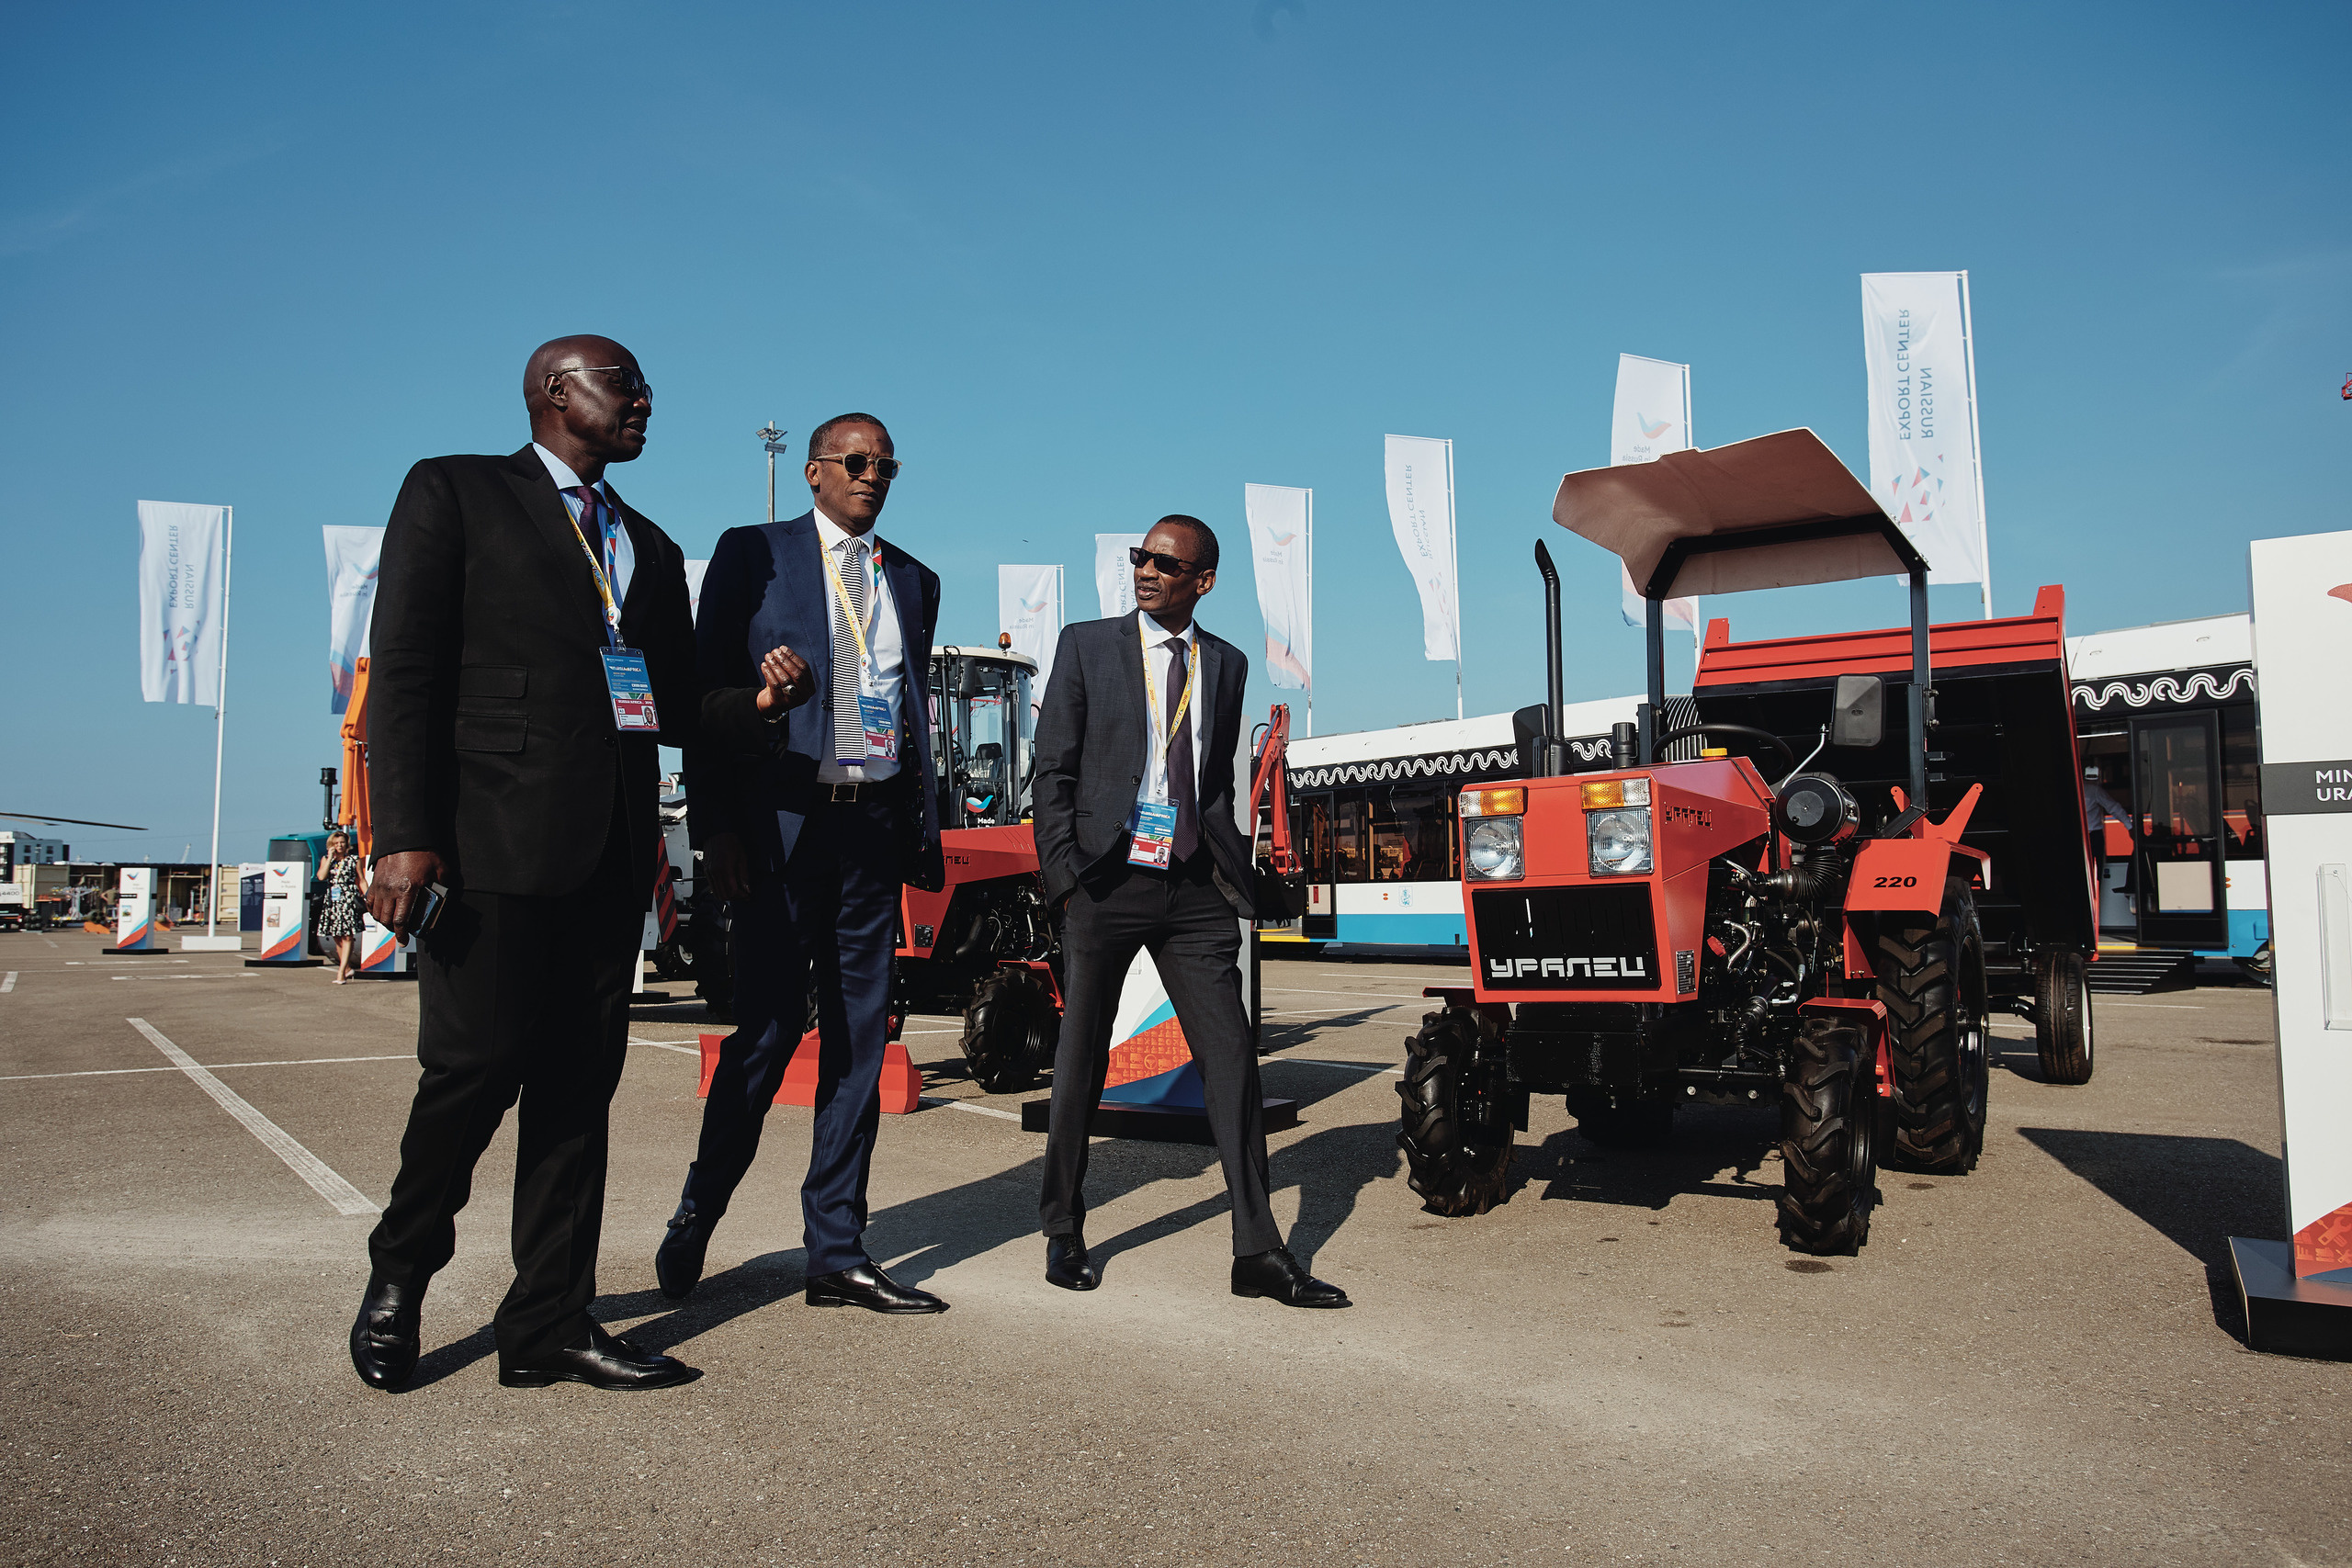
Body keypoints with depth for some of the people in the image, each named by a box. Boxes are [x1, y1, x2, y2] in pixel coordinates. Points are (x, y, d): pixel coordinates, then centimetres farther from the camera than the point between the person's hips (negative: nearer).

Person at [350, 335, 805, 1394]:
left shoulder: (651, 546, 22)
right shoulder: (454, 492, 5)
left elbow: (676, 707, 21)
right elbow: (404, 671, -4)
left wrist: (756, 702, -1)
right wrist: (404, 834, -14)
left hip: (611, 854, 6)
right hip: (493, 838, -5)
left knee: (579, 1087, 6)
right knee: (478, 1063, -5)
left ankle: (550, 1325, 15)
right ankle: (399, 1270, 23)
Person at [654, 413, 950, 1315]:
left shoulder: (914, 581, 17)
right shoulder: (751, 554, 5)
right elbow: (707, 690, -1)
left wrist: (924, 832, 9)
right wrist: (715, 826, -9)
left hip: (874, 829, 4)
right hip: (780, 823, -4)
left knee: (860, 1036, 5)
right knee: (769, 1028, -4)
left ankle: (836, 1255, 14)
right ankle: (696, 1216, 20)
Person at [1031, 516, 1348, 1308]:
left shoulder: (1226, 663, 11)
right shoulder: (1087, 645, 3)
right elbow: (1053, 769, 1)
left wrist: (1230, 867, 6)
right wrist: (1065, 874, -7)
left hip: (1193, 889, 2)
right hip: (1107, 883, -2)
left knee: (1231, 1057, -2)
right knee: (1082, 1058, 7)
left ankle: (1258, 1251, 5)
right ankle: (1064, 1232, 23)